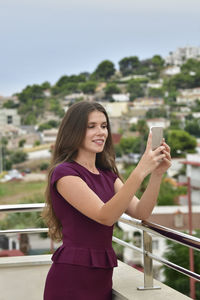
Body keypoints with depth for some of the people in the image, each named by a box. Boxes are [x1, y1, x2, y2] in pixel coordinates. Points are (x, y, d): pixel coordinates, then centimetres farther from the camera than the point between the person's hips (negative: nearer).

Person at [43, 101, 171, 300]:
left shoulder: (107, 175, 14)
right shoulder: (64, 173, -10)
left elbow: (140, 212, 0)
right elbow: (105, 216, -22)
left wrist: (157, 174, -16)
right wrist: (140, 172, -29)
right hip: (71, 279, -7)